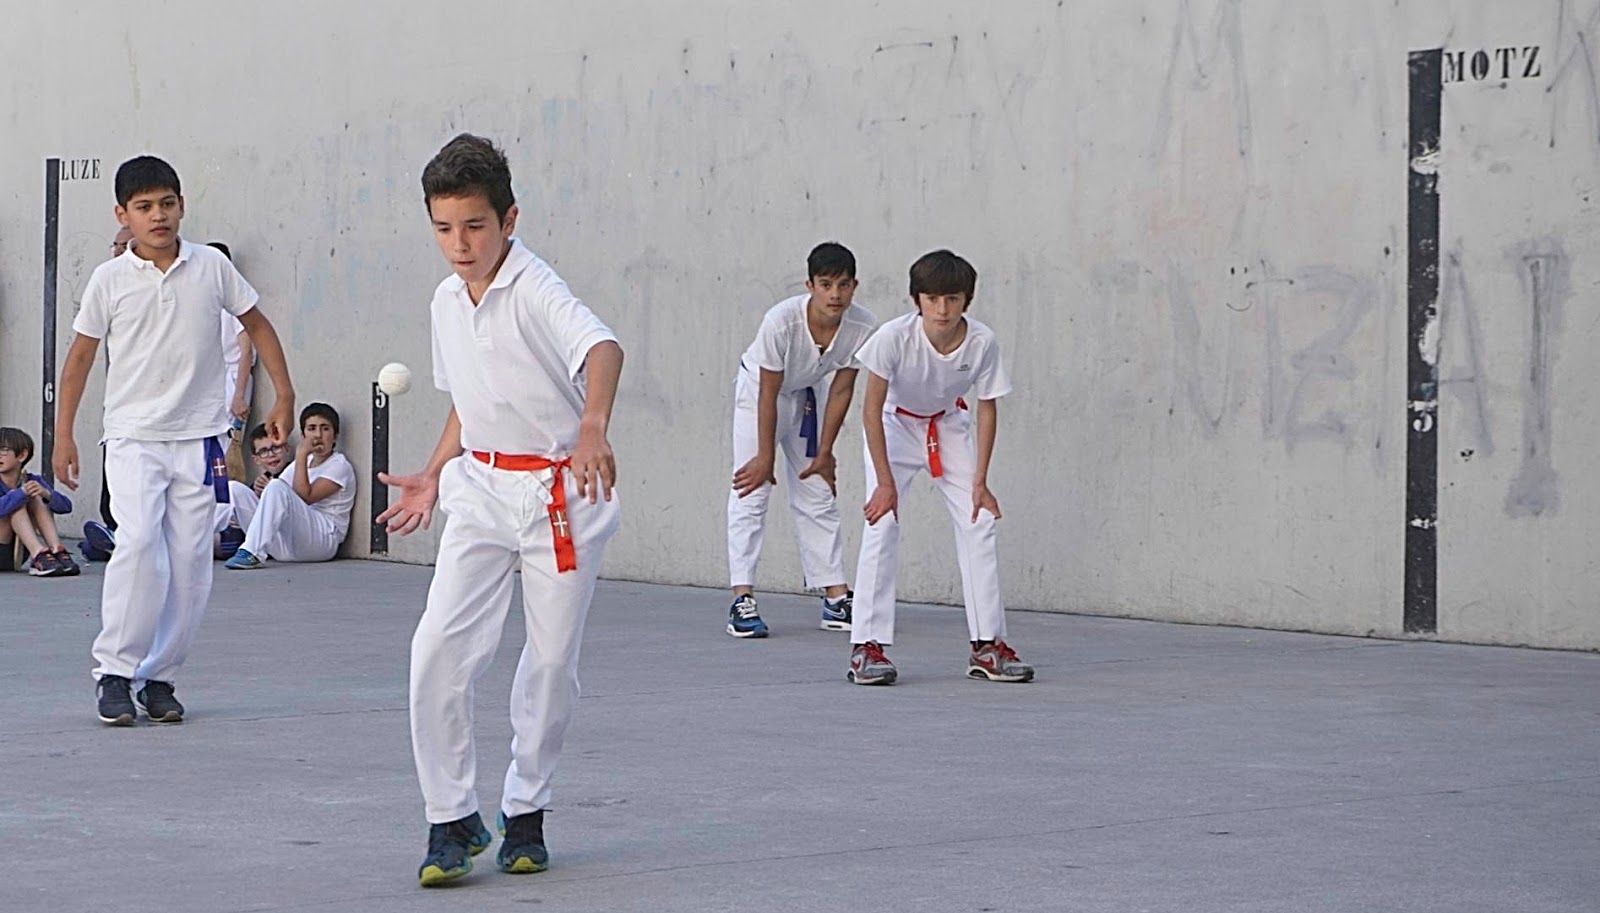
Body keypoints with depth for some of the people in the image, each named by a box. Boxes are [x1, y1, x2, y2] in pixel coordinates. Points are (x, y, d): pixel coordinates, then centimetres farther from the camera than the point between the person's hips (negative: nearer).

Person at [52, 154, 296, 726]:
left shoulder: (212, 268, 2)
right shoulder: (109, 281, -2)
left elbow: (256, 324, 16)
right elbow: (79, 358, 7)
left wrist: (283, 394, 12)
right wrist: (64, 436, 6)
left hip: (198, 439, 2)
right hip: (133, 437, -2)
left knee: (190, 564, 1)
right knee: (139, 542, -21)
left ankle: (158, 676, 14)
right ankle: (115, 671, -11)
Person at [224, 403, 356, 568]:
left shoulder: (339, 466, 1)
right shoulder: (301, 463, 25)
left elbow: (305, 497, -14)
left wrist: (302, 454, -10)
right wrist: (260, 490, -7)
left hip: (322, 540, -7)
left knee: (277, 486, -30)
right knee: (234, 488, -4)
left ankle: (252, 553, -34)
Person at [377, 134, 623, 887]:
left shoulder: (536, 291, -17)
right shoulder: (447, 301, 6)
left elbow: (602, 347, -38)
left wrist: (594, 426, -56)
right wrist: (433, 477, 15)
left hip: (560, 493, -5)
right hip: (481, 489, 5)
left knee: (552, 660, 3)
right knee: (438, 649, -10)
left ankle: (525, 811, 22)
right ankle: (451, 818, 0)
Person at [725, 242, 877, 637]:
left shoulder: (863, 327, -24)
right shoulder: (781, 321, -35)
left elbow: (842, 389, -12)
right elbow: (768, 392, -26)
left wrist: (824, 453, -8)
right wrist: (765, 456, -20)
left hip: (805, 395, 4)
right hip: (757, 388, -4)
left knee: (819, 495, 6)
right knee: (750, 492, -12)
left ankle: (836, 598, 10)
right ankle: (742, 599, -15)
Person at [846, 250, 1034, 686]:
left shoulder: (982, 342, -24)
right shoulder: (894, 337, -32)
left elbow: (987, 409, -10)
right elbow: (872, 409, -23)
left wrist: (980, 482, -12)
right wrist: (885, 482, -26)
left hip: (948, 428, 3)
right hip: (895, 425, -3)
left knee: (979, 524, -5)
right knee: (882, 524, -17)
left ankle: (987, 645, 4)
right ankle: (867, 647, -14)